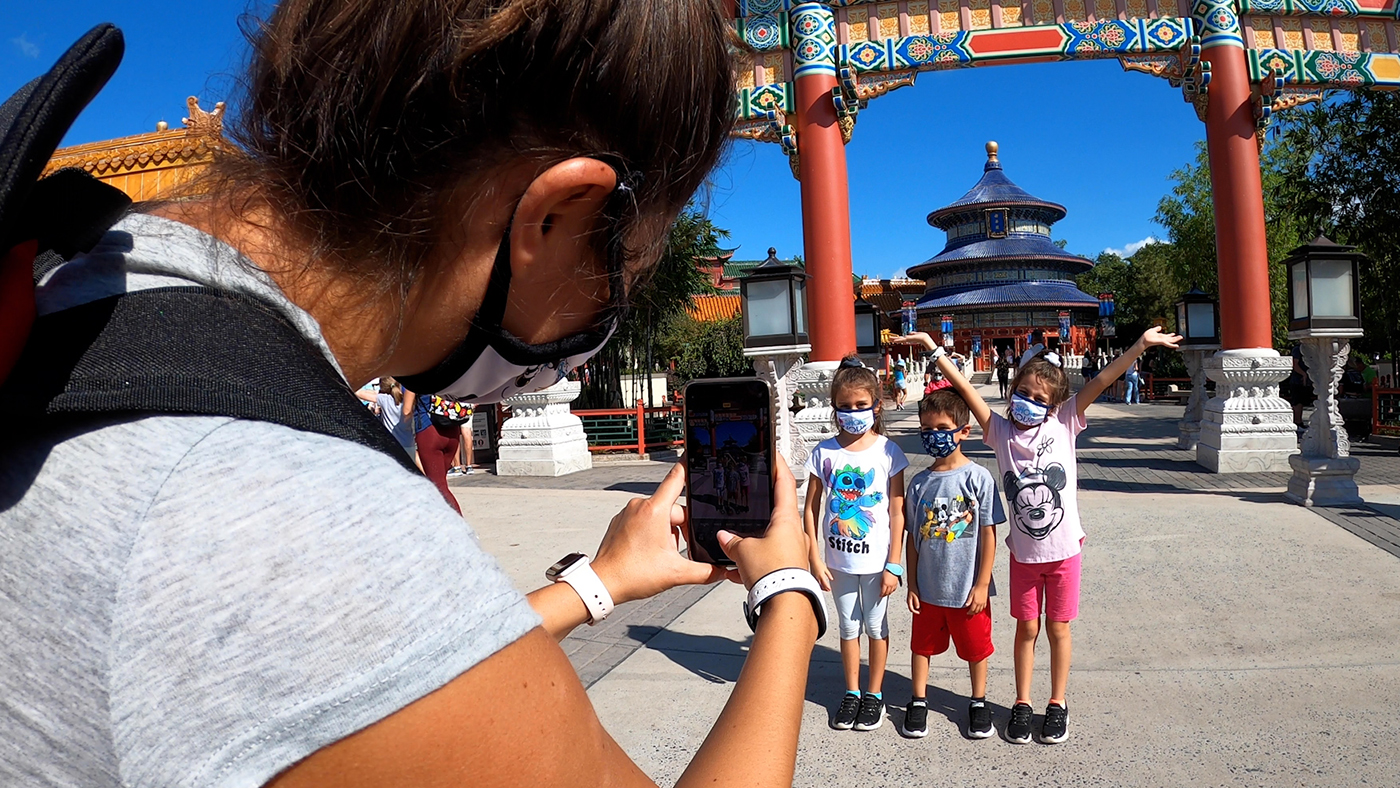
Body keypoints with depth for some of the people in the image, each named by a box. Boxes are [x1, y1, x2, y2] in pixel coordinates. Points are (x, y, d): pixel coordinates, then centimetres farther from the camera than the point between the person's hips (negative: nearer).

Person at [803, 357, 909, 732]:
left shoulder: (888, 451, -8)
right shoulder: (824, 452, -4)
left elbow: (897, 512, -6)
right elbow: (810, 509, -1)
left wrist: (894, 564, -8)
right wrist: (815, 558, -6)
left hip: (876, 559, -2)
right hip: (838, 559, 2)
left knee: (876, 625, 13)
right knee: (849, 627, 16)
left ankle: (874, 694, 30)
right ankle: (851, 693, 32)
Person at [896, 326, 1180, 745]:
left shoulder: (1064, 424, -5)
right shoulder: (1001, 432, -5)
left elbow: (1101, 381, -13)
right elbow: (965, 389, -11)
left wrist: (1141, 345, -19)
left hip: (1063, 548, 0)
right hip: (1023, 551, 0)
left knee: (1058, 628, 13)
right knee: (1027, 629, 12)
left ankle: (1058, 704, 30)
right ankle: (1022, 703, 27)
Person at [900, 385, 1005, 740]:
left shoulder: (978, 477, -11)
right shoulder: (919, 482, -2)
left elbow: (988, 534, -8)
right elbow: (913, 537, 3)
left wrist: (982, 584, -9)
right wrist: (912, 584, 3)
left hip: (968, 588, -2)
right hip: (928, 587, 2)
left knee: (976, 647, 15)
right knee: (922, 644, 15)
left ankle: (978, 702, 38)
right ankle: (919, 701, 34)